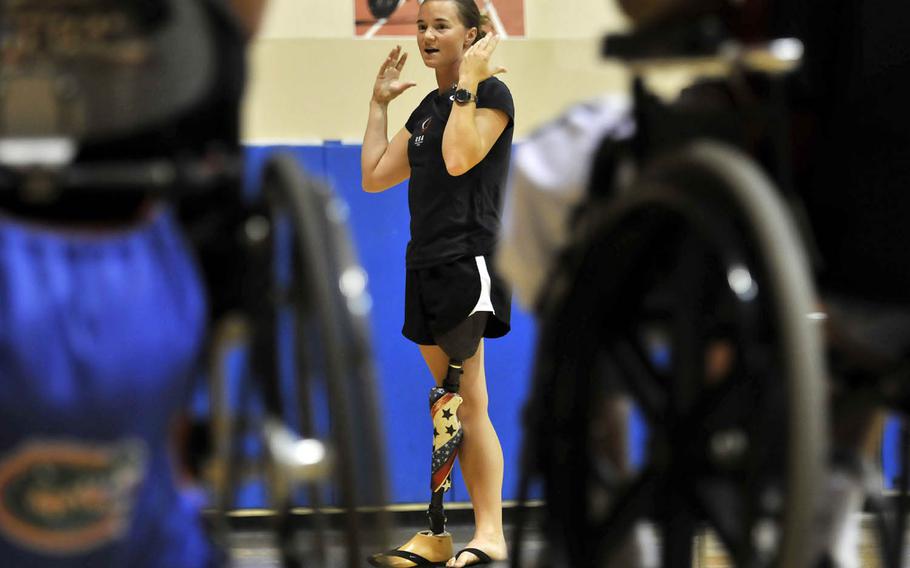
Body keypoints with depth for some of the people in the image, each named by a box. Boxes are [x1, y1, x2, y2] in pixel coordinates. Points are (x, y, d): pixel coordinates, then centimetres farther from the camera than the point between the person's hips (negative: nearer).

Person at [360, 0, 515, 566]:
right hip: (426, 265, 9)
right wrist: (379, 102, 22)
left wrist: (467, 83, -17)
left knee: (468, 405, -12)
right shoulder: (429, 107, 19)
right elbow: (375, 175, 20)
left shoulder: (492, 92, -5)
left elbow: (459, 158, -22)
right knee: (450, 408, 9)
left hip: (467, 261, -9)